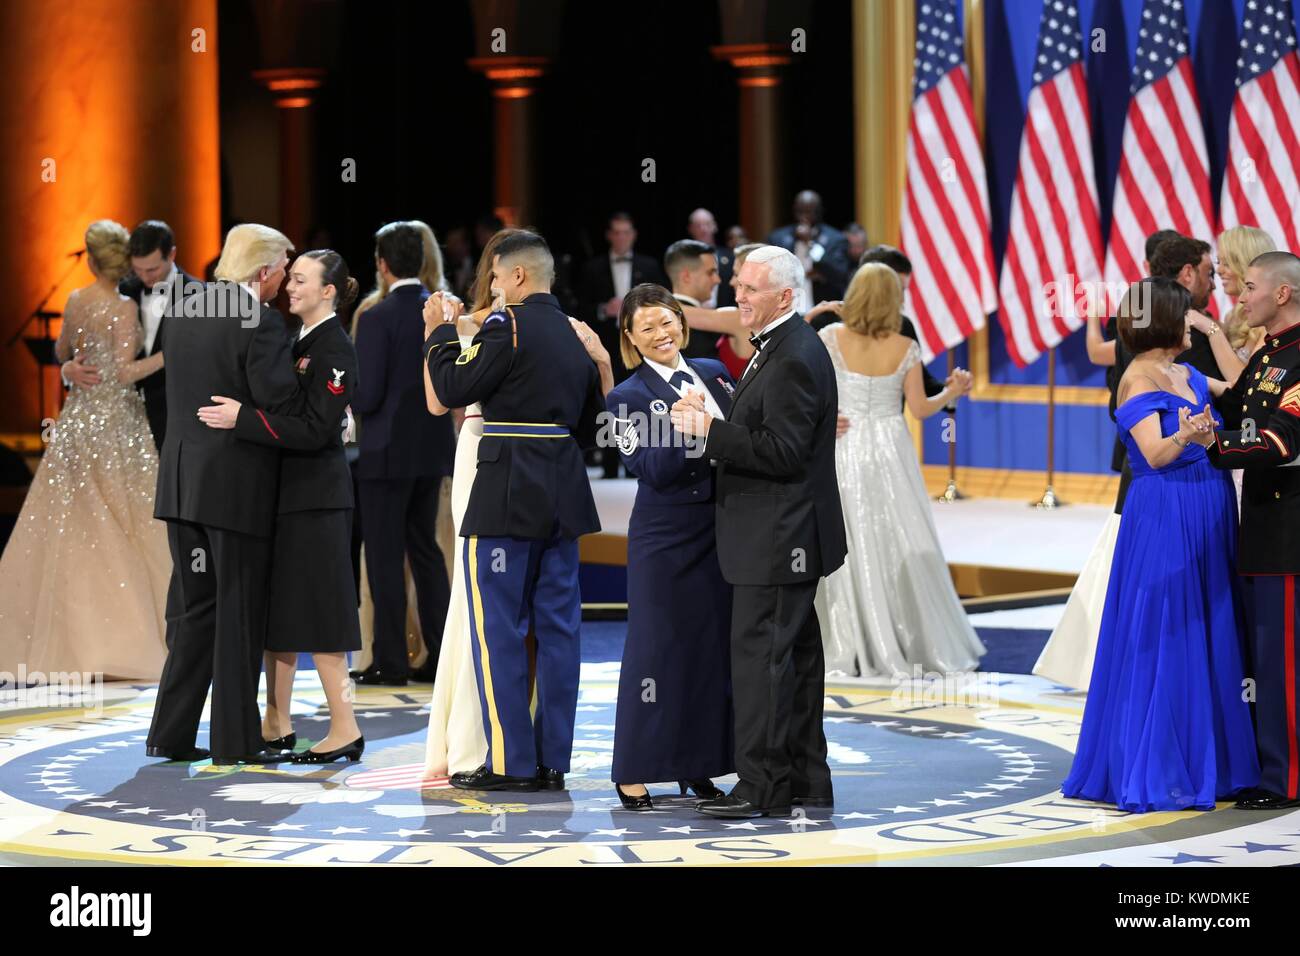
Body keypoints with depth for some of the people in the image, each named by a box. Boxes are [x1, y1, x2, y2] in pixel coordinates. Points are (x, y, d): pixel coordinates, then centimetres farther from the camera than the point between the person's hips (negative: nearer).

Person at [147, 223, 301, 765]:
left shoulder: (186, 316, 10)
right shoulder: (261, 323, -14)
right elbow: (280, 400, -18)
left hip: (182, 482, 7)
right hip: (236, 486, -7)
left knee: (193, 608, 14)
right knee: (239, 614, 1)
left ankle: (171, 734, 14)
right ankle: (236, 741, 4)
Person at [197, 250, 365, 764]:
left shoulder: (336, 349, -14)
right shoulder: (300, 342, 13)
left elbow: (314, 430, -21)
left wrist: (242, 418, -23)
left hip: (316, 495, -9)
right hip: (287, 490, 9)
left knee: (313, 610, -7)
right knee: (278, 605, 12)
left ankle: (345, 728, -2)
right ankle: (277, 724, 18)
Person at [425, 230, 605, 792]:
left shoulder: (508, 325, -12)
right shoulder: (576, 333, 12)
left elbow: (451, 390, -10)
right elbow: (590, 417, 18)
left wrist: (442, 332, 2)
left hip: (507, 493, -7)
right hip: (563, 493, 7)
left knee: (497, 629, -2)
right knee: (557, 627, 8)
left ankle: (511, 762, -3)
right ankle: (553, 760, 10)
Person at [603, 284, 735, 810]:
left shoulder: (713, 373, 10)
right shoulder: (629, 398, -6)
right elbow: (651, 469, -16)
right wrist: (684, 427, -29)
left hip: (722, 534, 5)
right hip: (665, 539, -5)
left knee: (717, 647, 8)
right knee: (657, 649, -2)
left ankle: (698, 766, 18)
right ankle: (633, 773, 5)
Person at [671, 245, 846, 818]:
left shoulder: (794, 359, -19)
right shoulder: (782, 348, 14)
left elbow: (782, 452, -23)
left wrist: (711, 431, -19)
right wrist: (714, 422, 4)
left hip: (777, 539, -11)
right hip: (782, 538, 11)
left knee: (761, 654, -8)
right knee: (794, 654, 14)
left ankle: (762, 786, -5)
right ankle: (805, 781, 21)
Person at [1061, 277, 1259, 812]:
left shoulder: (1186, 375, 14)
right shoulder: (1140, 378, -10)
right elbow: (1156, 454, -21)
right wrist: (1184, 437, -39)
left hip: (1204, 522, 9)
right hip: (1164, 521, -9)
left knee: (1205, 639, 10)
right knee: (1161, 644, -6)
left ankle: (1205, 763, 16)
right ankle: (1152, 772, -1)